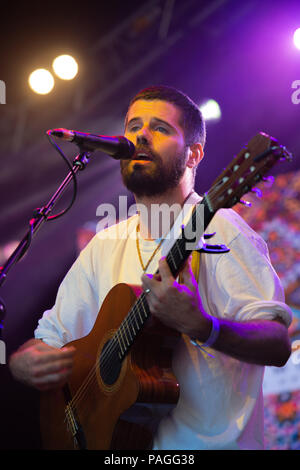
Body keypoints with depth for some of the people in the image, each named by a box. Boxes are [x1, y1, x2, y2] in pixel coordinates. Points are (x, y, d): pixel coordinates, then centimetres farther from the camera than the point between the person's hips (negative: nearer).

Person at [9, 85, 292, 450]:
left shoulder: (217, 231, -6)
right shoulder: (105, 246, 12)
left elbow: (278, 345, -13)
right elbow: (51, 336, 17)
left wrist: (201, 327, -30)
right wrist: (23, 363, -4)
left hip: (211, 441, -6)